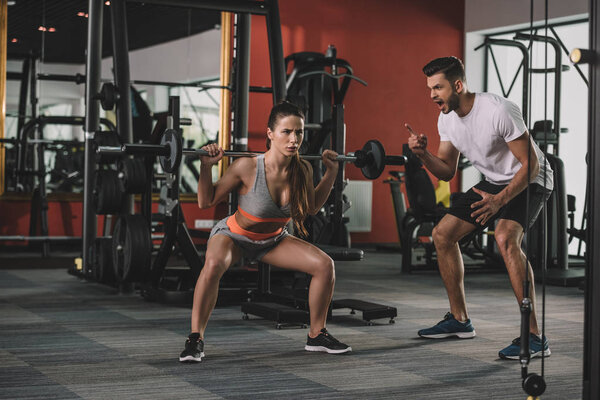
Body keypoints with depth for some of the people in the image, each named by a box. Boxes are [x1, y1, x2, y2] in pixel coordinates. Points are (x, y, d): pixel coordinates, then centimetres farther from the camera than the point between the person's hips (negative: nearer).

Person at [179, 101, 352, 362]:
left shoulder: (302, 170, -17)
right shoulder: (247, 167, -31)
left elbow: (312, 207, 4)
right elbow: (206, 202, -20)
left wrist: (331, 172, -3)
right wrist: (206, 167, -33)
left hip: (273, 240, 5)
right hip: (233, 235, -5)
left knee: (324, 265, -9)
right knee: (214, 265, -37)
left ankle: (316, 336, 10)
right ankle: (195, 339, -22)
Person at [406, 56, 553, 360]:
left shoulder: (498, 111, -29)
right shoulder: (447, 119, -3)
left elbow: (531, 163, -25)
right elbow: (447, 171, 4)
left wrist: (500, 200, -36)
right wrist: (423, 154, -15)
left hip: (530, 181, -9)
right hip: (494, 182, 9)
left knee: (505, 238, -34)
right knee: (442, 234, 5)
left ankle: (534, 337, -31)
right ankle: (459, 320, 19)